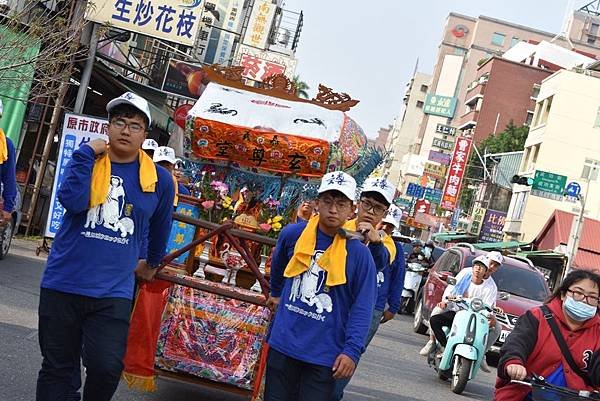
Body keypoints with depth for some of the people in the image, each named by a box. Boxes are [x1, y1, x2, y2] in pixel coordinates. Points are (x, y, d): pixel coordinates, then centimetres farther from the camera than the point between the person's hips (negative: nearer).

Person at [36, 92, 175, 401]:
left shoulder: (159, 180, 4)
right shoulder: (86, 161, 4)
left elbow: (160, 227, 21)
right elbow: (73, 201, -17)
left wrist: (153, 263, 32)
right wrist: (88, 153, -12)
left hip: (113, 292, -1)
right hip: (62, 283, 1)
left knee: (106, 367, -13)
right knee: (57, 369, 10)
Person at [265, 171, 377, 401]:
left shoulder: (359, 254, -9)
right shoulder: (292, 234, -1)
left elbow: (362, 308, -9)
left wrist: (352, 350, -16)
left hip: (324, 354, -3)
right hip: (283, 343, 3)